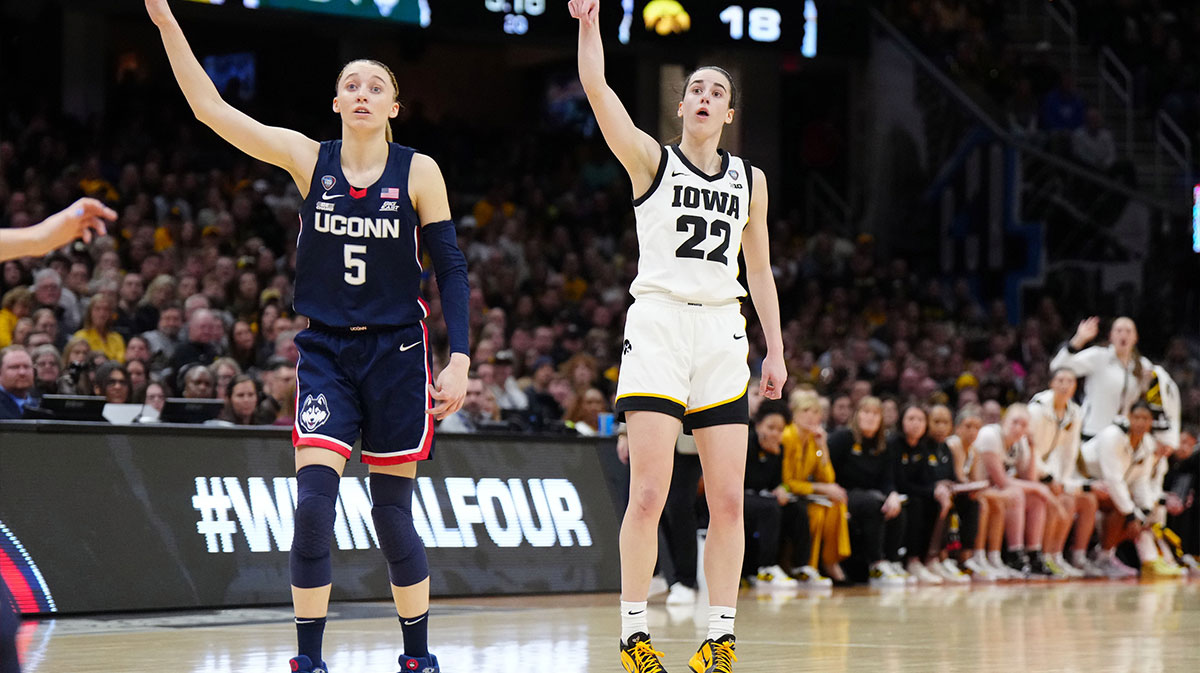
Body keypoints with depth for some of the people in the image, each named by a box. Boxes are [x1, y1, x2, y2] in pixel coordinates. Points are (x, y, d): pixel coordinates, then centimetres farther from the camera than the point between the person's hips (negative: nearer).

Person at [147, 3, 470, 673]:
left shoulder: (418, 172, -2)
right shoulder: (307, 158, 0)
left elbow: (451, 267, 0)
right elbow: (210, 106, -4)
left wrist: (459, 359, -8)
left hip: (397, 350, -1)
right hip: (326, 352, 1)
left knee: (393, 512, 3)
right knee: (313, 501, -13)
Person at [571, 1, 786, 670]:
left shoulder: (750, 179, 14)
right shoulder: (651, 159, 4)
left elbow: (760, 269, 19)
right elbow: (598, 90, -11)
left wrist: (776, 351, 14)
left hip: (723, 336, 4)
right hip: (658, 324, -3)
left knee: (729, 499, -1)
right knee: (649, 494, -10)